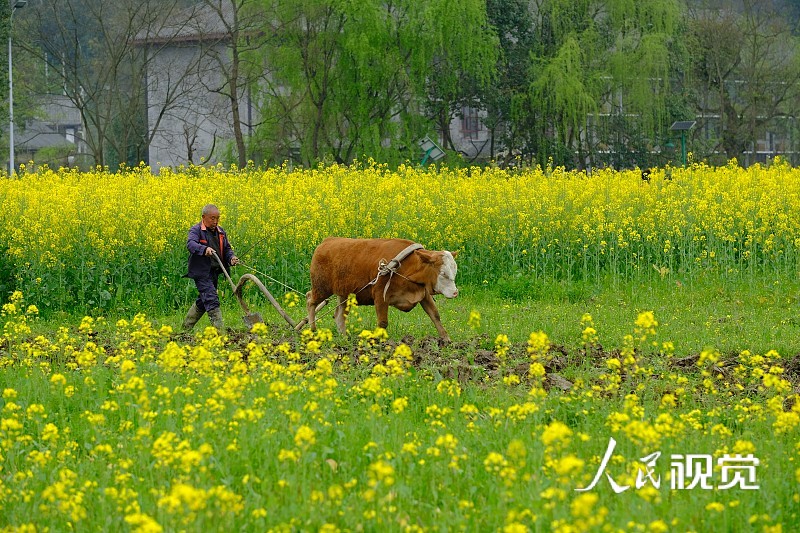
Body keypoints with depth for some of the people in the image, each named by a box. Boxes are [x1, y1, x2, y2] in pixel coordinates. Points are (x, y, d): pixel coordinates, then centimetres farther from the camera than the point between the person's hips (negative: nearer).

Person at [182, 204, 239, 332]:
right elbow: (190, 244, -28)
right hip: (202, 272, -8)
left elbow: (227, 249, 16)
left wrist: (231, 258, -7)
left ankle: (186, 328, 32)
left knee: (202, 301, 17)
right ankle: (219, 330, -21)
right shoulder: (196, 230, -10)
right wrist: (204, 249, -47)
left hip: (214, 272, 8)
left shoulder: (220, 232, 12)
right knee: (211, 299, -16)